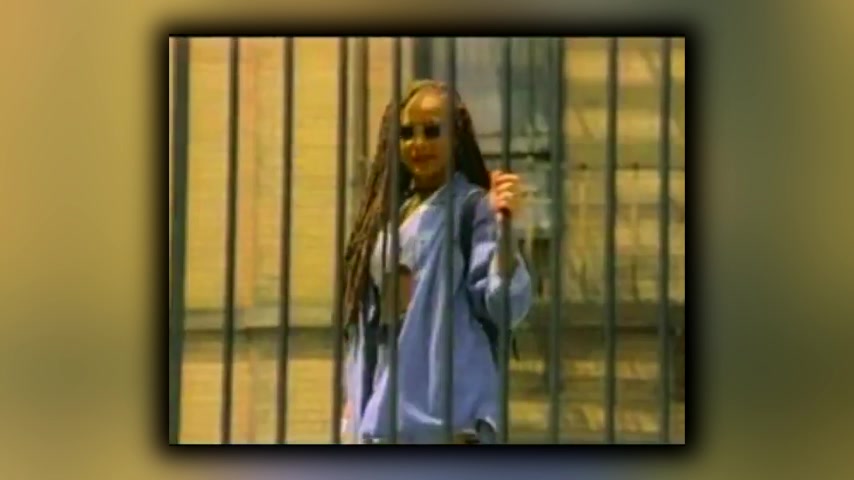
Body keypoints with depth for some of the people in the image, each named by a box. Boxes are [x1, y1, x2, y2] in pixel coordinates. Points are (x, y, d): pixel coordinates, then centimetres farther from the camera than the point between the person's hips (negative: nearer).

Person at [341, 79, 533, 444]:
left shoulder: (473, 208, -3)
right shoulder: (385, 213, 16)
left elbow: (504, 305, -13)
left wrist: (504, 225, -25)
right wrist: (354, 396, 17)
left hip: (447, 409, -7)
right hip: (383, 407, 7)